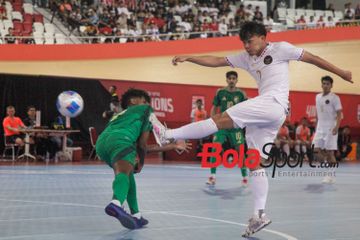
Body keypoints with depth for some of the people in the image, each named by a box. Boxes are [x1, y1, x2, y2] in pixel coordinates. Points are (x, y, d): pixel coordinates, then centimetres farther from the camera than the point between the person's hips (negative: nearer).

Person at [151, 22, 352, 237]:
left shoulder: (280, 49, 6)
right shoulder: (246, 58, 22)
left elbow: (312, 58, 11)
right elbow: (216, 61, 17)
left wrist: (341, 73, 13)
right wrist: (187, 58, 7)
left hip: (273, 104, -8)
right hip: (264, 114, 9)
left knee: (221, 119, -18)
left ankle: (168, 135, -19)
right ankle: (260, 214, 1)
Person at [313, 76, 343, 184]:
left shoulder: (334, 98, -6)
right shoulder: (318, 97, 12)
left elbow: (339, 114, -10)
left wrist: (337, 126, -23)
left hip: (330, 128, -6)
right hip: (320, 128, 6)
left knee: (330, 153, -5)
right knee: (317, 151, -1)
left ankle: (331, 176, 4)